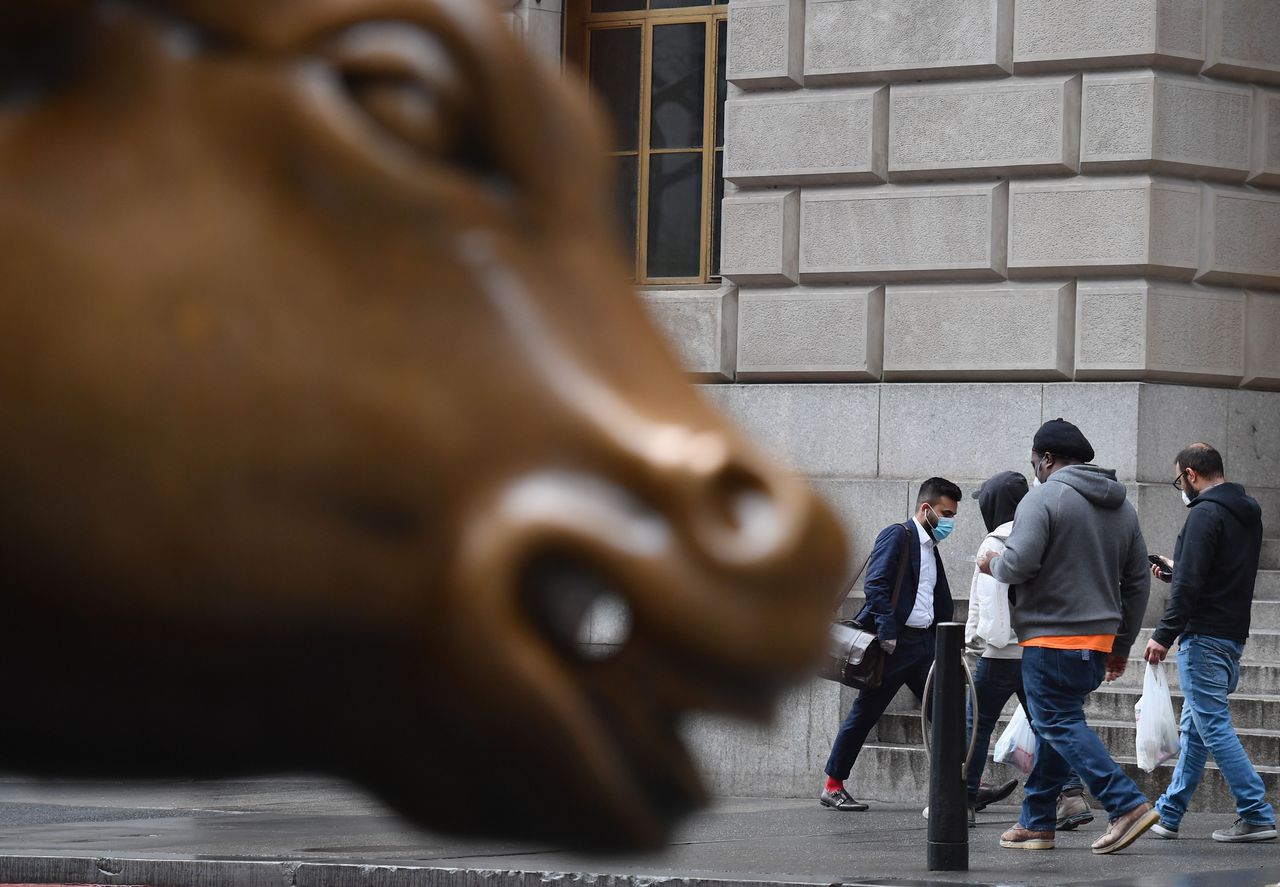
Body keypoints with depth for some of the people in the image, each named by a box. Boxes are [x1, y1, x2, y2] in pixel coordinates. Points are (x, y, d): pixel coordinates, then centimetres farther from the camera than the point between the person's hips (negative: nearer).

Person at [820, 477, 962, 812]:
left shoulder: (930, 546, 20)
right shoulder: (896, 536, -7)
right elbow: (875, 584, -17)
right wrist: (887, 631, -22)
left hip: (925, 642, 8)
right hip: (894, 642, -8)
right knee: (865, 714, -1)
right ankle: (833, 786, 8)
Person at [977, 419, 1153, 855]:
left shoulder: (1043, 498, -10)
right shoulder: (1121, 505, 15)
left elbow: (1019, 564, -20)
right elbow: (1138, 581, 18)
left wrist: (993, 564, 3)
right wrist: (1121, 646, 24)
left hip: (1051, 639, -8)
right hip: (1099, 638, 8)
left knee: (1060, 725, -7)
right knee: (1054, 726, 15)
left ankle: (1128, 805, -19)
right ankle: (1036, 822, 17)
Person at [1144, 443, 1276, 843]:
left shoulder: (1205, 514, -14)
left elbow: (1190, 584, -21)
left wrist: (1164, 635, -18)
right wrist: (1175, 570, 28)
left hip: (1204, 637, -10)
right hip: (1233, 635, 10)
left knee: (1214, 727, -8)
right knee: (1194, 727, 14)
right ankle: (1167, 816, 19)